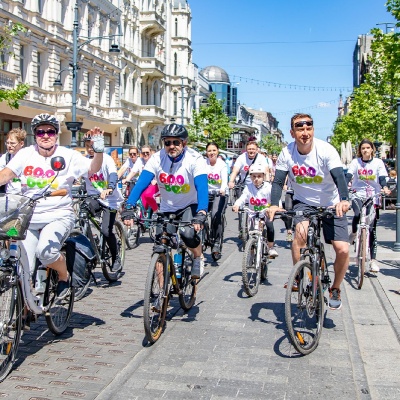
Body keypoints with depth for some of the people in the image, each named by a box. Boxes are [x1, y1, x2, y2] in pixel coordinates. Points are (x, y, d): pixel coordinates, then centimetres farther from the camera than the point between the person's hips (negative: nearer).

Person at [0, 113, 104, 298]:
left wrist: (98, 150, -29)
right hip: (29, 218, 3)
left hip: (58, 216, -3)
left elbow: (92, 169, -10)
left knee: (45, 251, -31)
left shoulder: (68, 155, -3)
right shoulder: (25, 154, 2)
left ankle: (64, 276, 0)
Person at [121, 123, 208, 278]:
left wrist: (201, 213, -51)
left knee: (188, 233, -30)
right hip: (167, 208, 3)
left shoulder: (195, 159, -22)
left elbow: (202, 187, -34)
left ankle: (198, 258, 3)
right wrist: (129, 208, -39)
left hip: (190, 206, -3)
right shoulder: (157, 158, -16)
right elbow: (141, 183, -25)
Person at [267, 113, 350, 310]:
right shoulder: (287, 153, -11)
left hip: (330, 205, -1)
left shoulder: (326, 150, -20)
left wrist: (344, 200, -50)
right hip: (303, 202, 1)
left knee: (343, 249, -12)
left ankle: (335, 289, 16)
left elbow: (339, 176, -31)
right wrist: (274, 204, -32)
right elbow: (278, 181, -14)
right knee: (300, 230, -31)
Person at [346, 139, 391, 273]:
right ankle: (353, 233, 4)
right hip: (358, 194, 0)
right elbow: (349, 175, -8)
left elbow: (382, 178, -6)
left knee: (372, 228, -1)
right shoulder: (356, 162, 2)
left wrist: (384, 188, -27)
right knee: (358, 214, -31)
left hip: (373, 197, 0)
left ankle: (373, 259, 3)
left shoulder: (378, 162, 2)